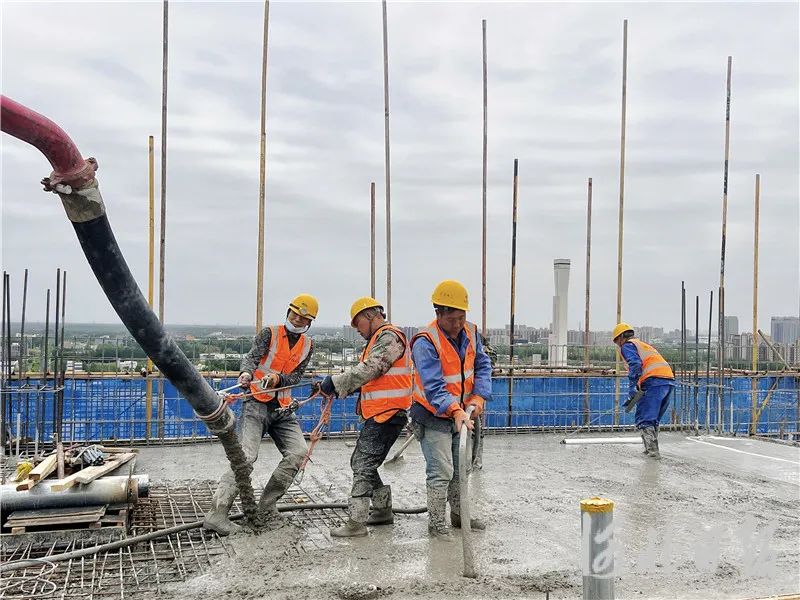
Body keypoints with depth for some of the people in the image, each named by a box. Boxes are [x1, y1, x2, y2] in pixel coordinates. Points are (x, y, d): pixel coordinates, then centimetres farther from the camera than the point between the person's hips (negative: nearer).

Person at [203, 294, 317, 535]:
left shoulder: (307, 346, 12)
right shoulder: (269, 333, 1)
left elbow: (296, 377, 2)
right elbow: (252, 357, -14)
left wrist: (277, 379, -20)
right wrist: (246, 372, -38)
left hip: (282, 408, 5)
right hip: (257, 404, -5)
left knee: (298, 452, -10)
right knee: (246, 456, -19)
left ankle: (267, 506, 0)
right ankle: (217, 513, -20)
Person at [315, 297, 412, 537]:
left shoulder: (389, 336, -11)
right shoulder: (379, 339, 22)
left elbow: (368, 370, -21)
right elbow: (366, 377, 18)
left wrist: (336, 382, -15)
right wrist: (335, 387, 4)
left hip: (388, 413, -11)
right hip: (378, 414, 11)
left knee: (364, 464, -11)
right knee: (360, 462, 15)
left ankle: (356, 521, -10)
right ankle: (383, 510, 25)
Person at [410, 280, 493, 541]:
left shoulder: (470, 333, -3)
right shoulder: (425, 342, -26)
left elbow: (482, 366, 2)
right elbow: (433, 387, -32)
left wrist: (478, 398, -13)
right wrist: (455, 411, -44)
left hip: (461, 414, 7)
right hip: (433, 416, -7)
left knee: (462, 468, 19)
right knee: (441, 472, -8)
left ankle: (459, 515, 35)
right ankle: (436, 523, 7)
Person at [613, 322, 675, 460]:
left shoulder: (627, 345, 8)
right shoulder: (644, 345, 35)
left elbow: (635, 364, -11)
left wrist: (631, 388, -16)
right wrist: (638, 393, 30)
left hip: (654, 381, -9)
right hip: (669, 381, 9)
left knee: (644, 419, -8)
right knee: (654, 419, 18)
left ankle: (652, 450, -17)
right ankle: (652, 449, 18)